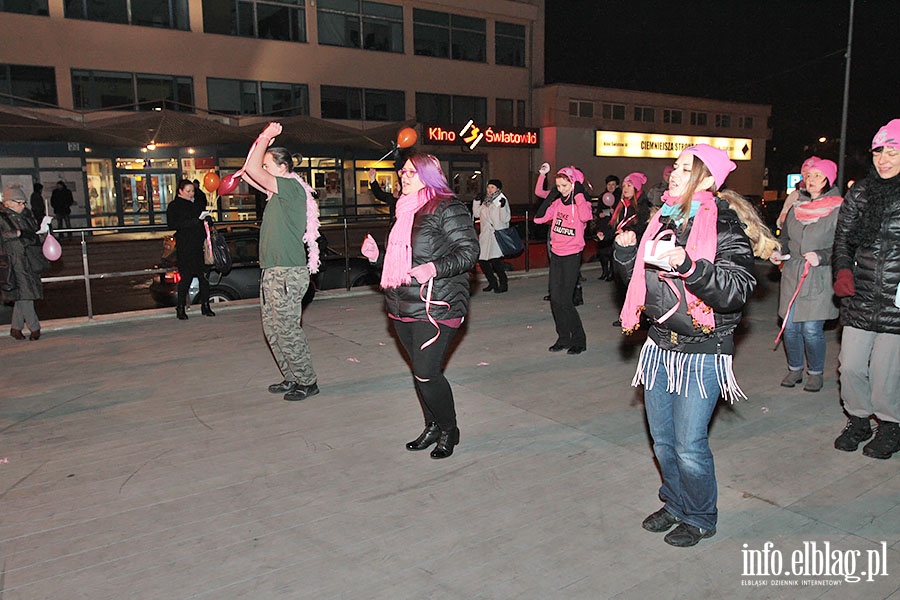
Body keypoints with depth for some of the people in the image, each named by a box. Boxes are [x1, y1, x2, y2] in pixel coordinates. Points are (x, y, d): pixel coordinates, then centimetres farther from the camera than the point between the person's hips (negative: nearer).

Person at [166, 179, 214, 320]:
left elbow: (205, 221, 27)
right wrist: (193, 222, -18)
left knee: (204, 276, 1)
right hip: (184, 248, -5)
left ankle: (205, 307, 9)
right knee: (186, 277, -6)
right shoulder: (174, 206, 4)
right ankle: (180, 309, 3)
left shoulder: (198, 204, 20)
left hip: (200, 246, 5)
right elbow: (173, 224, -10)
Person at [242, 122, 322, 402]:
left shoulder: (292, 186, -12)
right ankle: (292, 378, 25)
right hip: (273, 272, 10)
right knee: (272, 329, 14)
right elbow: (249, 173, 25)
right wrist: (264, 140, 18)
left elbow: (252, 169, -18)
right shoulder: (278, 192, 16)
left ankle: (307, 382, 8)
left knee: (286, 329, -4)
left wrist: (266, 137, -7)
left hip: (287, 273, -10)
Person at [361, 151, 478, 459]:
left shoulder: (447, 208, -7)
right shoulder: (406, 211, 19)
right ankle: (432, 426, 30)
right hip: (403, 307, 8)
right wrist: (376, 256, 8)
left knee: (426, 374, -9)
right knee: (420, 372, 14)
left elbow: (468, 251, -14)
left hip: (435, 307, -8)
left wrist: (434, 268, -26)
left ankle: (449, 429, 14)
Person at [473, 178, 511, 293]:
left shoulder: (502, 200, -6)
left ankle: (503, 284, 3)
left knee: (495, 260, -14)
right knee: (482, 260, 7)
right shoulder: (486, 201, 15)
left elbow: (505, 219, -15)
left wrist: (503, 207, -29)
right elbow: (477, 214, 16)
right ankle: (492, 282, 24)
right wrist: (476, 201, 7)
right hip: (485, 235, 8)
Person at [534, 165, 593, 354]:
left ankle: (579, 339, 11)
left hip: (572, 255, -6)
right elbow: (539, 217, 0)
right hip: (556, 254, 6)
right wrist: (551, 197, -3)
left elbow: (585, 217, -31)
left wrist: (578, 193, -20)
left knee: (565, 301, -6)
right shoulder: (558, 202, 7)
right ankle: (563, 338, 22)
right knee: (555, 299, 8)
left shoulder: (580, 202, -8)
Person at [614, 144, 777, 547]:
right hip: (660, 345, 7)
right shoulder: (664, 219, 9)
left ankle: (699, 518, 26)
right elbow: (644, 277, 18)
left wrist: (690, 266, -33)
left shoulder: (725, 226, -11)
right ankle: (675, 505, 38)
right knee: (662, 441, 15)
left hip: (701, 352, -6)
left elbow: (737, 291, -22)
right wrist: (627, 251, 0)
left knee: (689, 447, 0)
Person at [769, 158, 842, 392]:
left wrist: (822, 256, -20)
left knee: (811, 329, -6)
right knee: (790, 326, 7)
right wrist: (778, 252, 4)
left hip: (820, 279, -5)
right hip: (792, 275, 5)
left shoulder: (839, 209, -5)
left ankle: (815, 372, 17)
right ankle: (795, 369, 27)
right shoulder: (796, 207, 11)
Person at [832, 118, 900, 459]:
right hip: (859, 299, 3)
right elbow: (843, 238, 12)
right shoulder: (860, 194, 6)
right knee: (851, 368, 8)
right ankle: (858, 420, 31)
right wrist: (843, 271, -4)